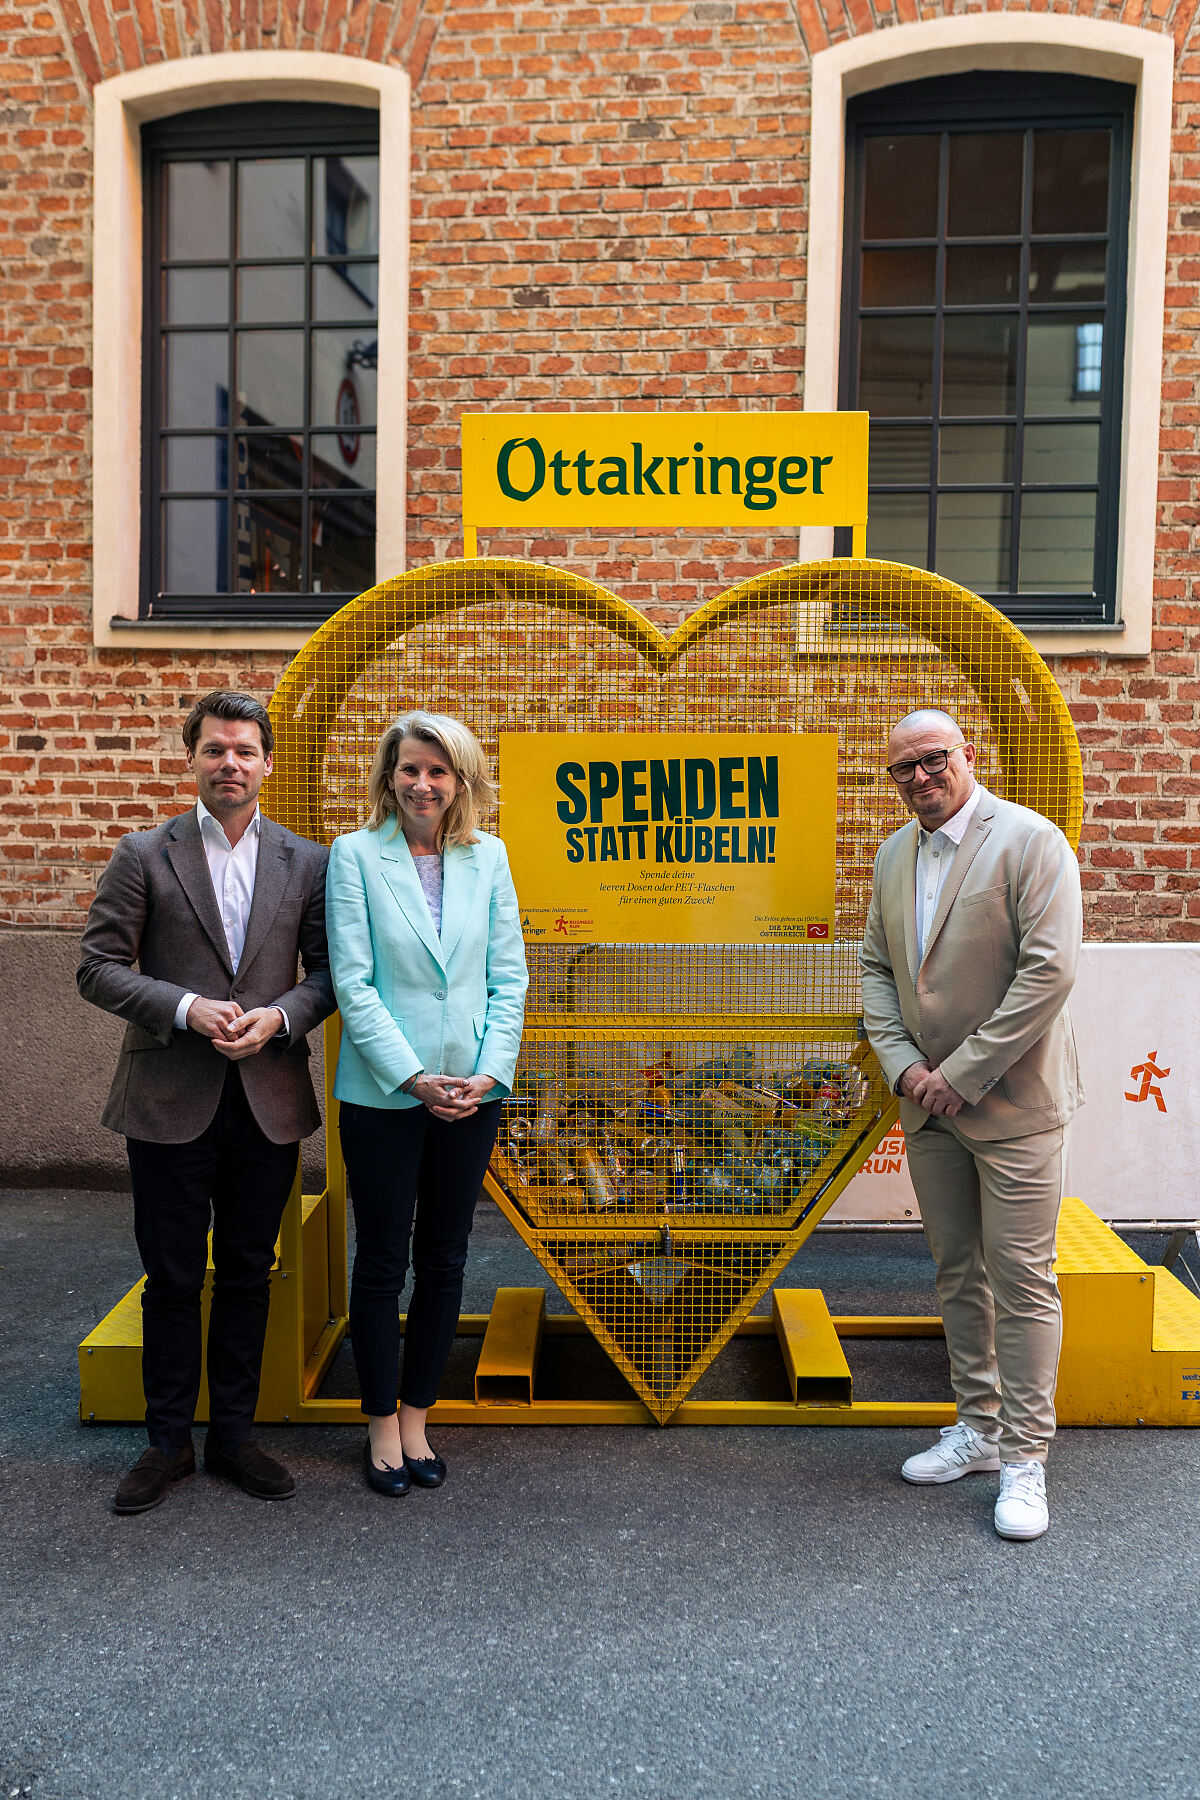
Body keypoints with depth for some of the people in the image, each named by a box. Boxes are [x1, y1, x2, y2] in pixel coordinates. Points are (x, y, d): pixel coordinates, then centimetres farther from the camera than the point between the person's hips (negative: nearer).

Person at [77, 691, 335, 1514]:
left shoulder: (309, 862, 4)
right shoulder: (143, 856, 0)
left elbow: (329, 972, 5)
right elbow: (98, 967, -3)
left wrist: (278, 1015, -13)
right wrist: (186, 1009, -16)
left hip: (269, 1102, 2)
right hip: (171, 1103, -1)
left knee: (248, 1275, 13)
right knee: (172, 1278, 9)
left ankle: (234, 1432, 29)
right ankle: (169, 1442, 26)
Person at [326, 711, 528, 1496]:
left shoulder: (488, 856, 4)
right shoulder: (356, 854, -4)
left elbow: (509, 975, 4)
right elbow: (352, 981, -9)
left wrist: (489, 1072, -8)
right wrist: (412, 1077, -14)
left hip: (472, 1092, 3)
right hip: (383, 1094, -3)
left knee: (445, 1260, 12)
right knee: (382, 1261, 8)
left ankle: (417, 1417, 28)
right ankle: (383, 1425, 25)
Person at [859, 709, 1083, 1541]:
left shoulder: (1029, 840, -12)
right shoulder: (895, 855, 9)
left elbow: (1049, 969, -19)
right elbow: (877, 967, 12)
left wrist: (963, 1074, -18)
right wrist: (902, 1064, -4)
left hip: (1012, 1100, -6)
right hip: (929, 1100, 7)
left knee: (1021, 1277, 0)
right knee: (957, 1271, 15)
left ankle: (1024, 1457, 13)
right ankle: (978, 1427, 30)